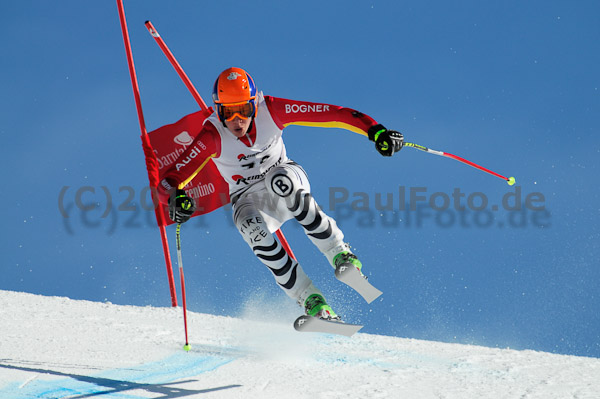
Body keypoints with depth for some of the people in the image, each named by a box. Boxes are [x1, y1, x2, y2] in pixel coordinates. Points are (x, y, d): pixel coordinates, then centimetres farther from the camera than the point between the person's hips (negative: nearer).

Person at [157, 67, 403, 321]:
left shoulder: (270, 111, -21)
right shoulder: (212, 136, -24)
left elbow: (331, 114, -21)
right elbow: (169, 181, -29)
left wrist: (374, 131, -30)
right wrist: (175, 199, -51)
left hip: (288, 181, 0)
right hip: (249, 201, 0)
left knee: (280, 180, -37)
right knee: (254, 230, -36)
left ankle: (338, 252, -23)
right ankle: (310, 300, -27)